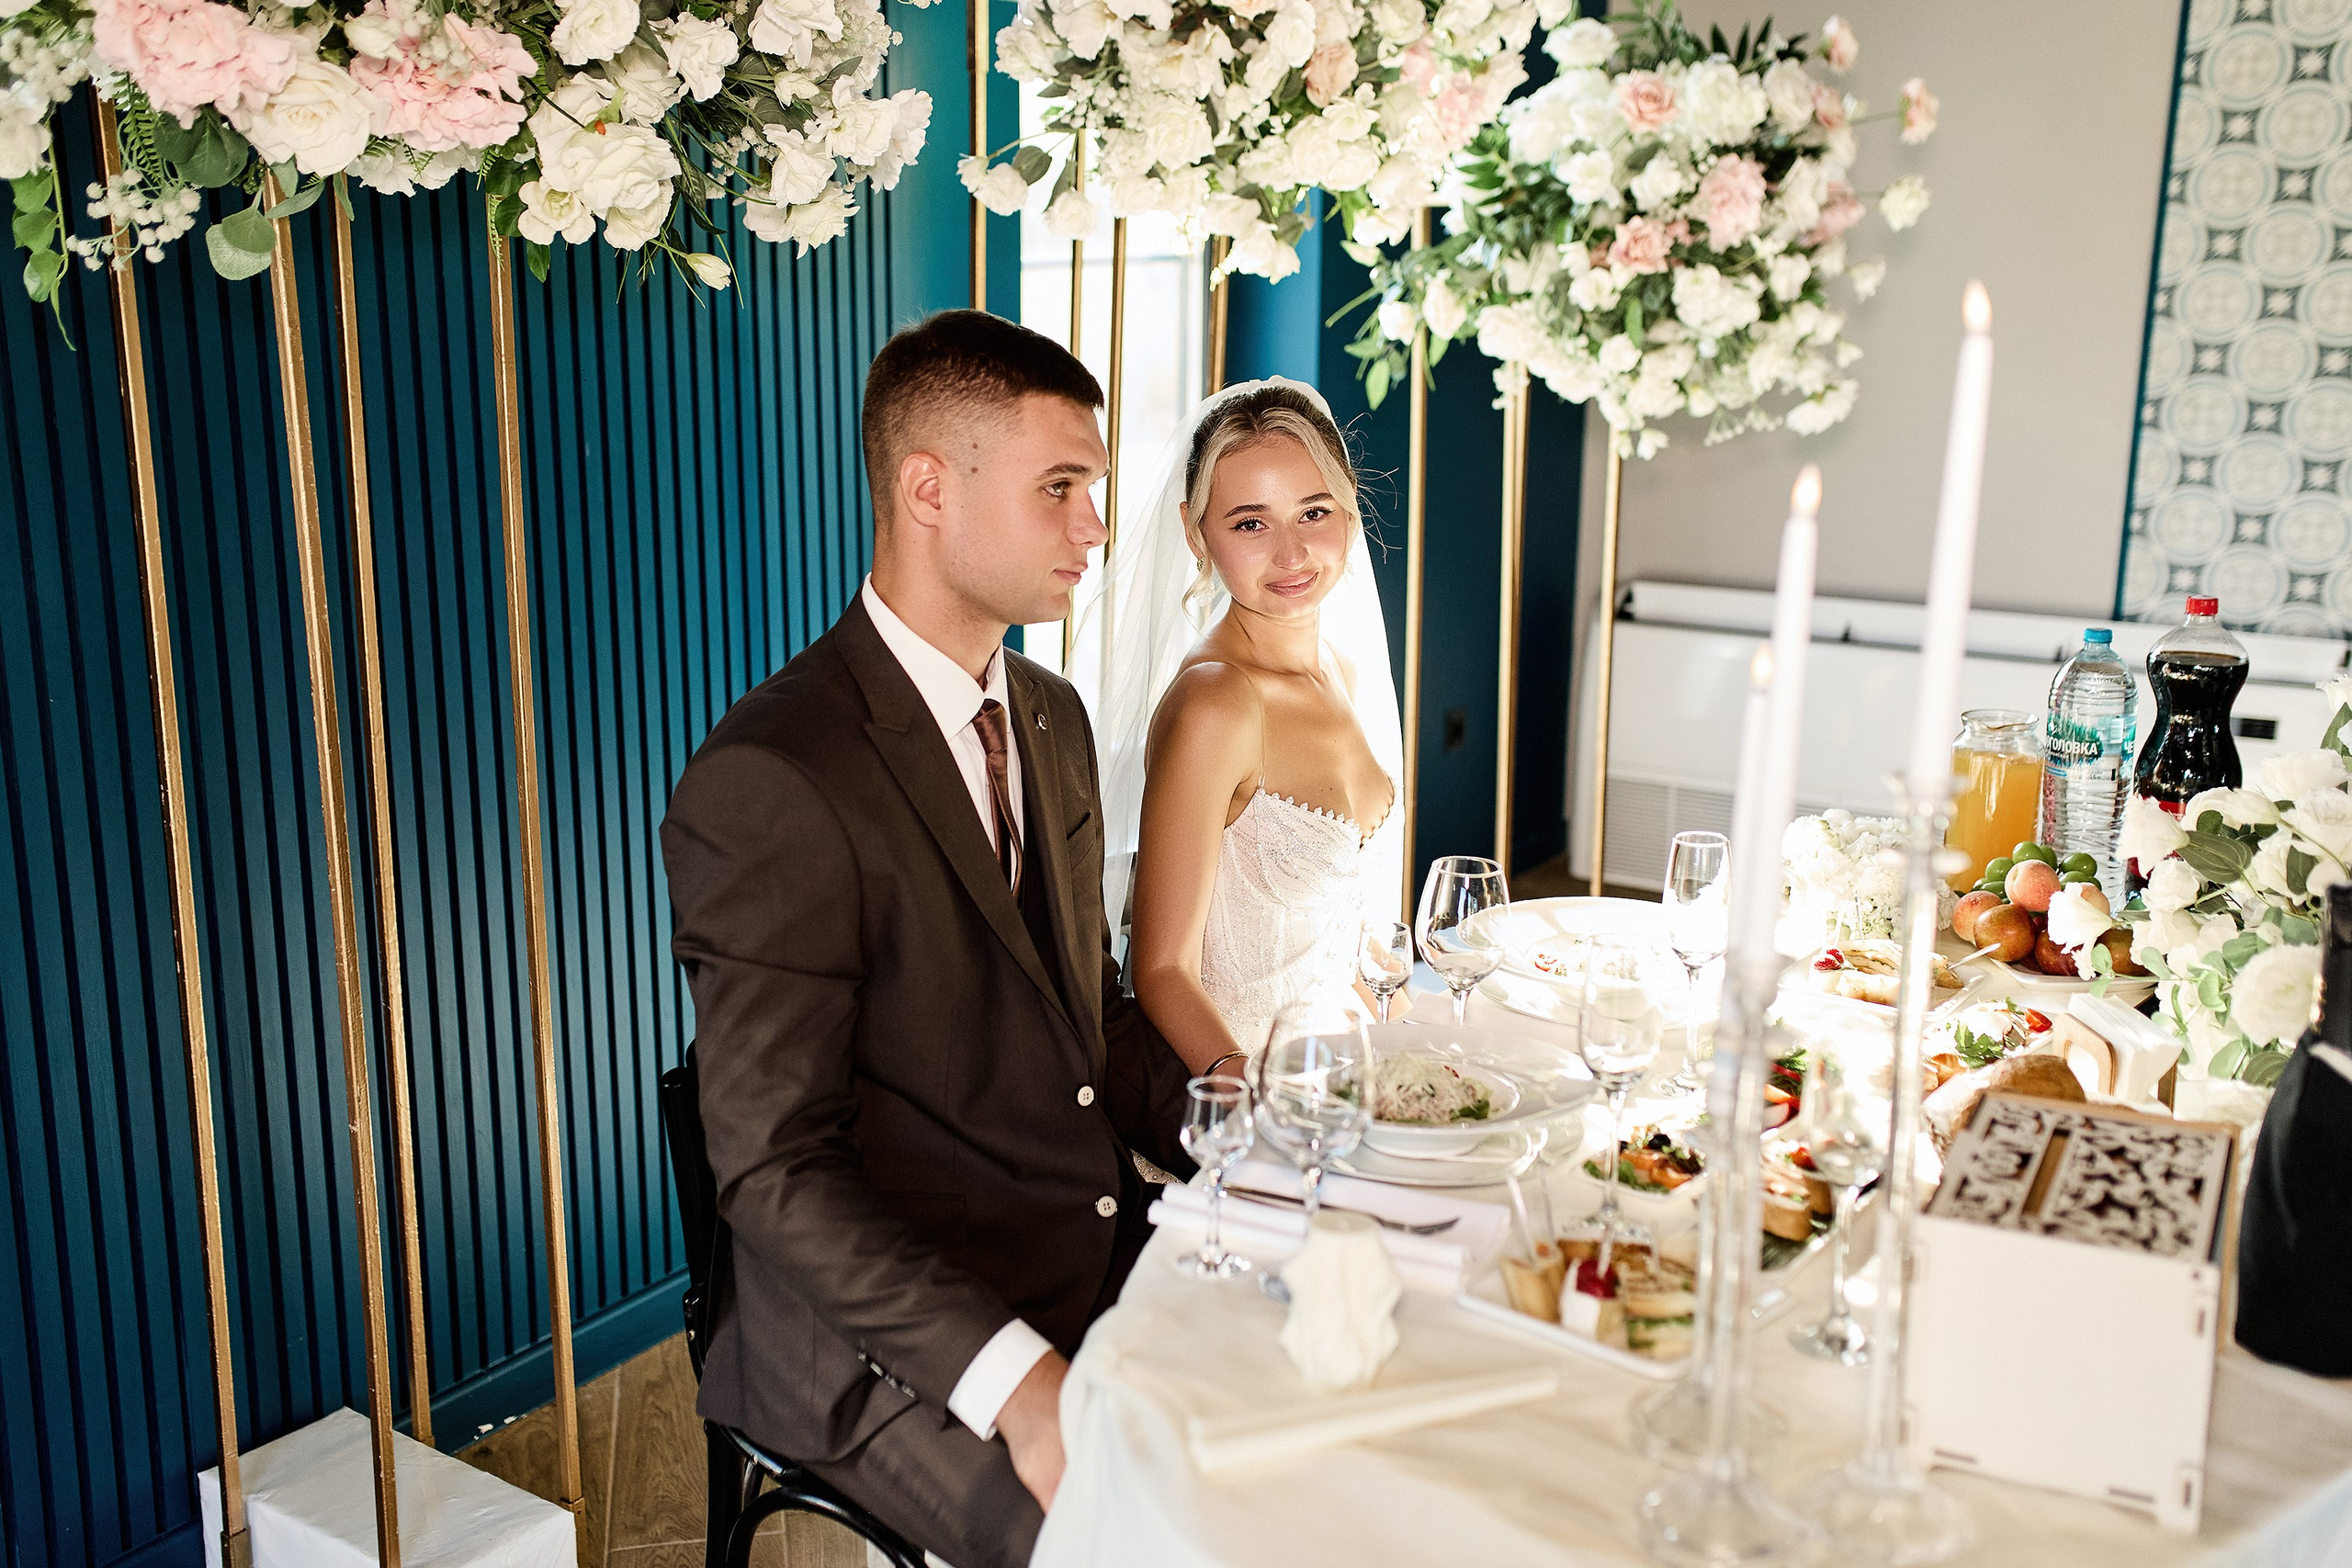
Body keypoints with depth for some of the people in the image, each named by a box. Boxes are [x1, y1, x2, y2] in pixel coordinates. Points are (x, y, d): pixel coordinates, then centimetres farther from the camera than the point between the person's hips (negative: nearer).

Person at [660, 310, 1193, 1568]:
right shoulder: (767, 785, -19)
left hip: (1102, 1264, 7)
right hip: (898, 1337, -7)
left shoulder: (1051, 717, 9)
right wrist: (1015, 1377, -28)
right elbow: (776, 1172, -20)